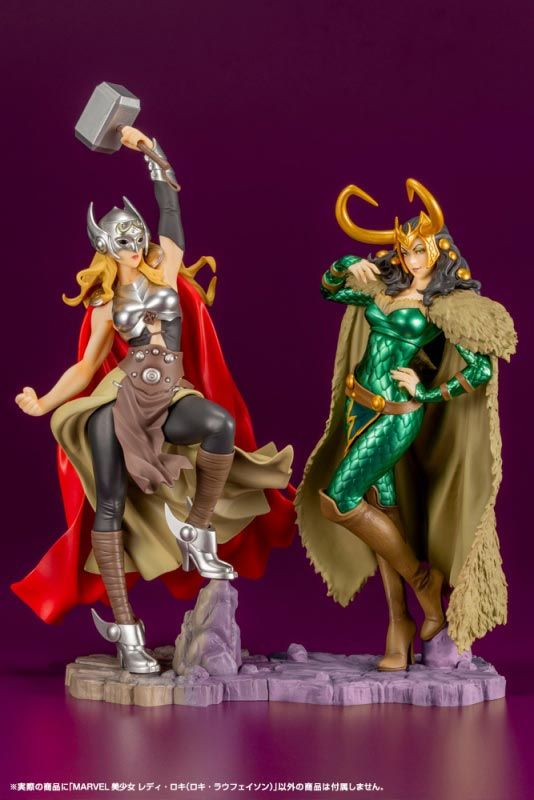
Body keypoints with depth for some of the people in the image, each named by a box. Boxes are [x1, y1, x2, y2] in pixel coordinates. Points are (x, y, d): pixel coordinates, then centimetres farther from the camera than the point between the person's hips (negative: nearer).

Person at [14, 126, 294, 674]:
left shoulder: (164, 269, 15)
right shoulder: (106, 302, 14)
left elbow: (170, 204, 15)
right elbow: (89, 365, 18)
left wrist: (149, 148, 15)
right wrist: (44, 403, 14)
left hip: (170, 399, 0)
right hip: (120, 401, 0)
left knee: (220, 425, -35)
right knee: (110, 504, -8)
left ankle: (196, 530, -13)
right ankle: (122, 624, -3)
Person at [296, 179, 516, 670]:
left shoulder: (449, 306, -10)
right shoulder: (386, 286, 9)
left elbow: (482, 370, -14)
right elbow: (329, 288, 21)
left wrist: (427, 393, -11)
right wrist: (348, 267, 1)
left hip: (396, 416, -6)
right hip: (359, 407, 6)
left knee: (336, 501, -12)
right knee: (383, 510, 7)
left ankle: (422, 576, 4)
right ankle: (399, 623, 14)